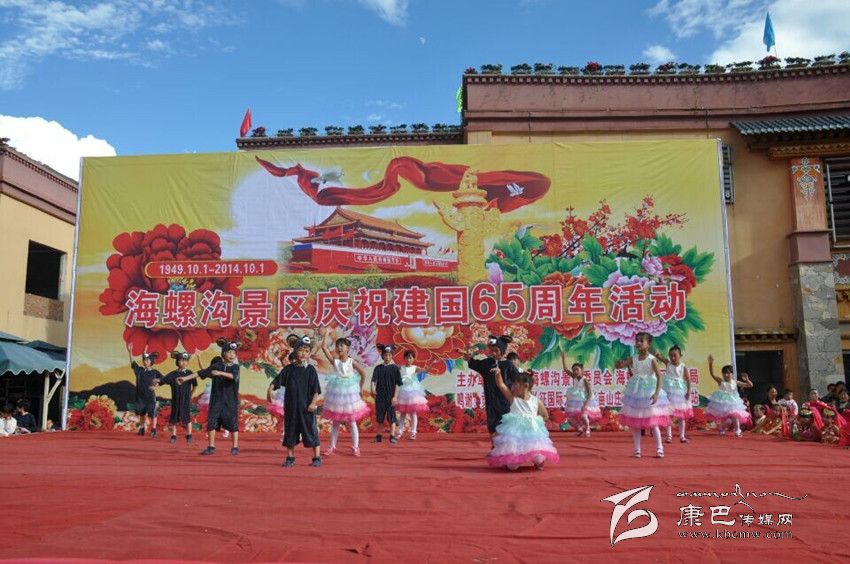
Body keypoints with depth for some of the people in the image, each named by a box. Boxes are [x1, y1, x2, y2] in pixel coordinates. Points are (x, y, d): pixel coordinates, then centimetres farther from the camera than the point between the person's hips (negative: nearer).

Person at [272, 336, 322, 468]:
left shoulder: (311, 370, -3)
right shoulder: (289, 369, 3)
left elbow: (316, 390, -4)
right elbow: (277, 381, 1)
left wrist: (313, 403, -13)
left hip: (306, 407, -3)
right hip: (291, 406, 3)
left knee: (311, 431, 2)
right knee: (290, 431, 10)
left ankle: (317, 458, 12)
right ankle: (290, 458, 22)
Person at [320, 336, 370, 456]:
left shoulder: (352, 362, -6)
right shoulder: (334, 361, -2)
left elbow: (363, 374, 4)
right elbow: (324, 347, -11)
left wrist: (360, 388, 6)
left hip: (350, 393, -2)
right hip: (337, 393, 2)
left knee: (352, 422, 3)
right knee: (335, 422, 10)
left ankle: (355, 447, 11)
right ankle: (332, 447, 17)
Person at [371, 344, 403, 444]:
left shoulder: (395, 368, -2)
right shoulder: (378, 368, 5)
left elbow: (397, 384, -3)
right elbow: (374, 380, -6)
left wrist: (395, 396, -10)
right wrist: (373, 389, -26)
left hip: (391, 396, -3)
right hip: (380, 395, 3)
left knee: (391, 415, 0)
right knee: (380, 416, 9)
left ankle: (393, 436, 3)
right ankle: (378, 436, 17)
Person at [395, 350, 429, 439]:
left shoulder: (415, 368, -3)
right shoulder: (401, 368, 3)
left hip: (413, 392, -1)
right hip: (404, 392, 2)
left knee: (413, 413, 1)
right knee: (402, 413, 7)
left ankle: (413, 432, 7)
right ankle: (400, 431, 14)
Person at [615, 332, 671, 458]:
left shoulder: (652, 360, -11)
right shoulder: (633, 359, 2)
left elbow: (660, 376, -16)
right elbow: (618, 366, 1)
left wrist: (656, 393, -25)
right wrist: (620, 362, -24)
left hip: (649, 392, -5)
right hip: (635, 393, 5)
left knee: (652, 422, -3)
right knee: (635, 423, 5)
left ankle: (659, 449, 11)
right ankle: (637, 450, 12)